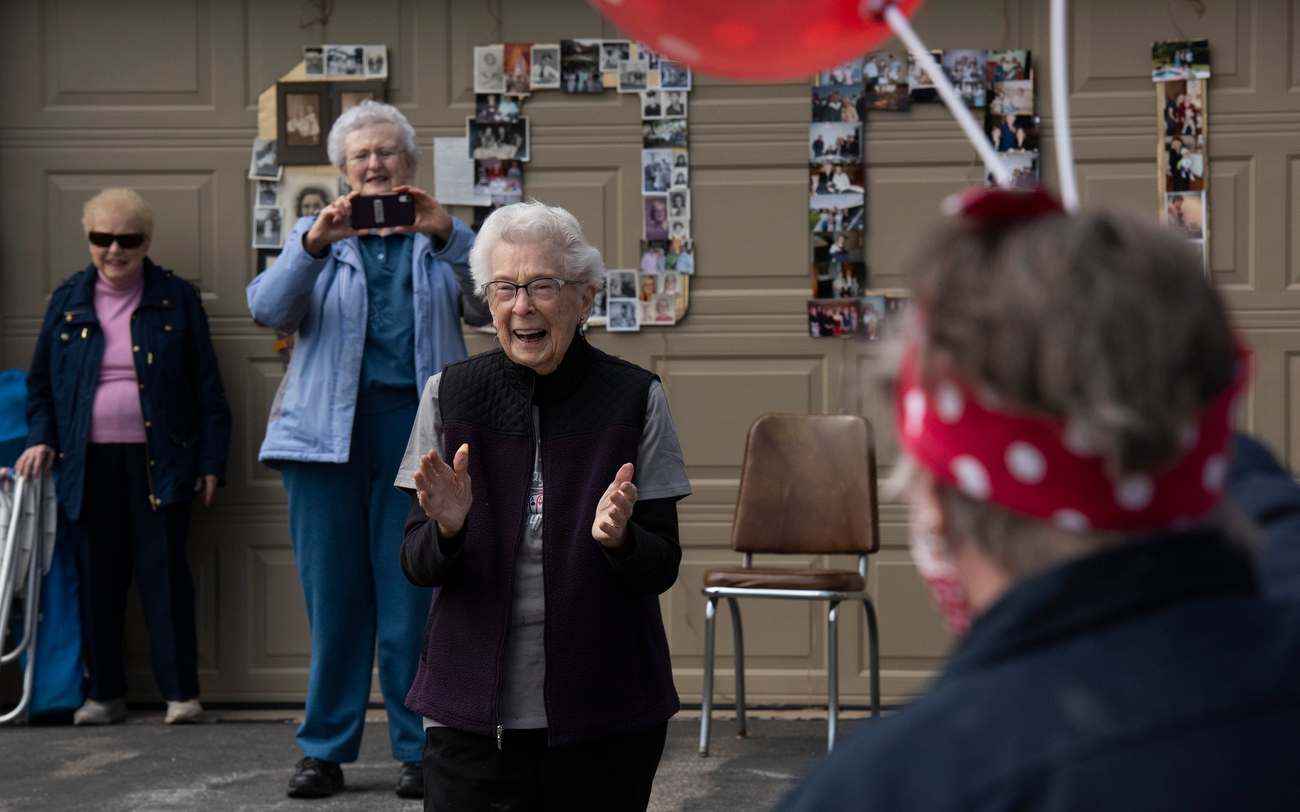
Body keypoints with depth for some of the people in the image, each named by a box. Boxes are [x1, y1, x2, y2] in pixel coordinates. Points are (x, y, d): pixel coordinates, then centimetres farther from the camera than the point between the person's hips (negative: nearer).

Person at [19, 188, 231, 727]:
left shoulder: (177, 300, 5)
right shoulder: (68, 302, 10)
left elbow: (207, 385, 5)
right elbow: (41, 382, 17)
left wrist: (212, 461, 0)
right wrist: (41, 438, 1)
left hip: (158, 460, -2)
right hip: (90, 462, 2)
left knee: (164, 573, -4)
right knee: (96, 576, 4)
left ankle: (181, 692, 3)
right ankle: (104, 692, 14)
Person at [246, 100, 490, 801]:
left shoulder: (441, 239, 13)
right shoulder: (317, 236, 15)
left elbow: (487, 304, -4)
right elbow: (269, 309, -1)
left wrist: (446, 235, -19)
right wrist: (314, 244, -18)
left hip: (417, 429, -1)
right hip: (328, 429, 1)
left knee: (414, 597, -2)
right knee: (332, 597, 3)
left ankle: (421, 750, 7)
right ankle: (325, 749, 11)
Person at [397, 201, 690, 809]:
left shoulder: (635, 399, -3)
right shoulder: (450, 395, 0)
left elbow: (662, 570, -2)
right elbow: (417, 568, 0)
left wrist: (619, 537, -24)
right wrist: (446, 527, -22)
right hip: (472, 709, 1)